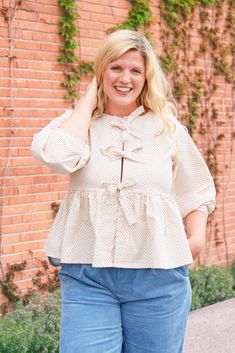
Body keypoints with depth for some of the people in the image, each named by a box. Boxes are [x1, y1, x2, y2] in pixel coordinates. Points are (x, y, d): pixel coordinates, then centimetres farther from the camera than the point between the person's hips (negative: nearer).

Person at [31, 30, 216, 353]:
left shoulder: (168, 129, 7)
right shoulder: (77, 122, 5)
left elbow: (197, 193, 15)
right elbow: (58, 155, -18)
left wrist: (196, 238, -3)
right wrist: (90, 97, -5)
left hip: (158, 277, 1)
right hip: (87, 277, -1)